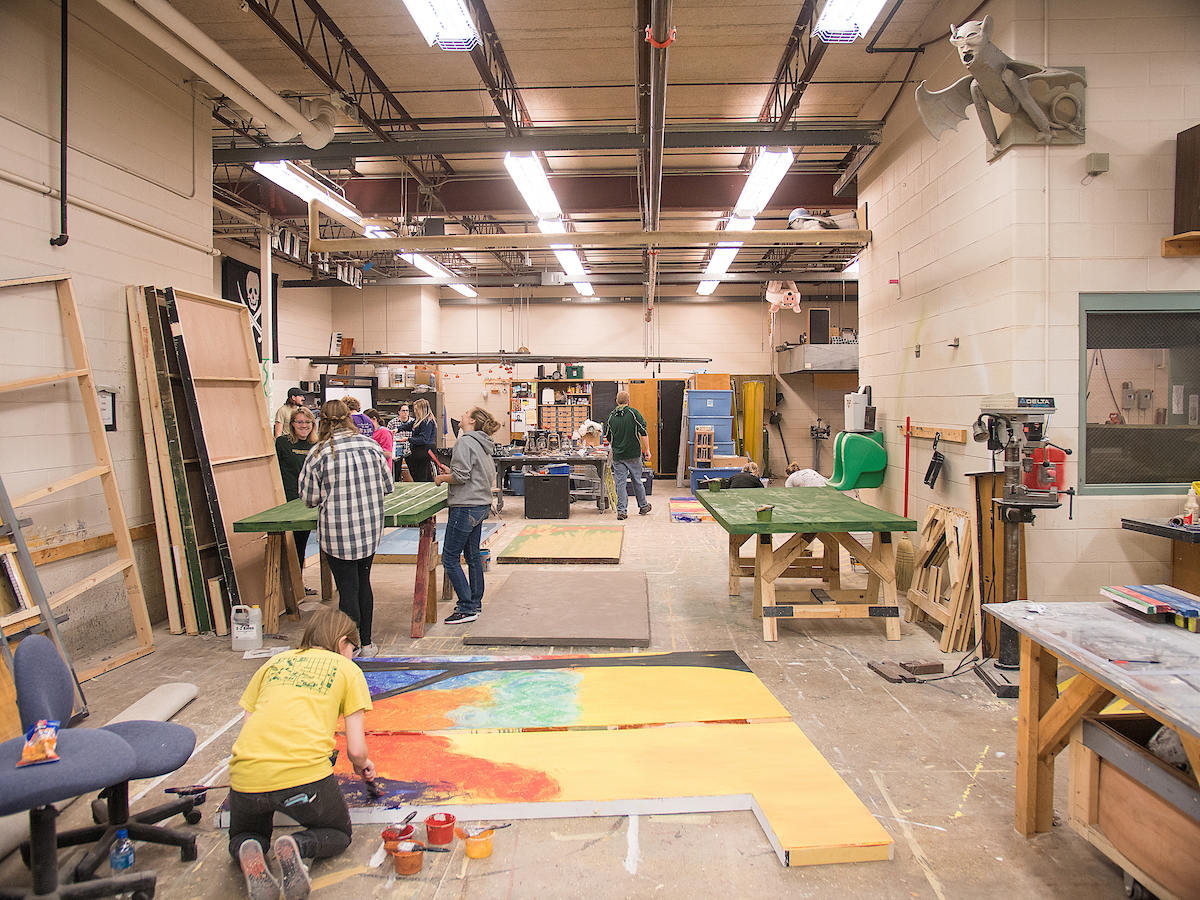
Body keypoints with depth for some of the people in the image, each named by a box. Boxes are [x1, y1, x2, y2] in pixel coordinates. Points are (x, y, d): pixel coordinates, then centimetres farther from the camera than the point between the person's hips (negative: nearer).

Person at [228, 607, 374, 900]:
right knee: (339, 833, 26)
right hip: (305, 773, -3)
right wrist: (361, 766, 32)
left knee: (242, 838, 33)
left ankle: (249, 854, -3)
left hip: (246, 775, 3)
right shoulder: (348, 670, 14)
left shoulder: (275, 662, 24)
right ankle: (298, 846, -7)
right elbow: (356, 750, 8)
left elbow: (246, 724, 19)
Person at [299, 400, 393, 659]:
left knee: (347, 589, 4)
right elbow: (387, 486, 7)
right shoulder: (371, 446, -1)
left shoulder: (319, 453, -9)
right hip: (370, 528, 4)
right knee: (363, 583, 17)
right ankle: (367, 644, 26)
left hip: (337, 532, -3)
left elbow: (310, 498, -2)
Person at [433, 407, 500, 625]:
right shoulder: (483, 445, 14)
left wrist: (442, 478, -2)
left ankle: (467, 609, -3)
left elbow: (461, 476, -21)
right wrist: (450, 471, 17)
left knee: (450, 558, -4)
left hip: (466, 507, -10)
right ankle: (475, 603, 25)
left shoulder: (465, 441, -14)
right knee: (473, 555, 17)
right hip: (481, 505, 10)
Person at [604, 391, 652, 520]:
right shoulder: (633, 413, -5)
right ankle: (643, 507, 26)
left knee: (620, 483, 2)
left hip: (618, 455, 1)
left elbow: (608, 437, 14)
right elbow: (643, 432, -8)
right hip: (634, 454, -1)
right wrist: (647, 449, -3)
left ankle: (621, 511, -2)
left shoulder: (611, 416, 4)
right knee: (637, 481, 12)